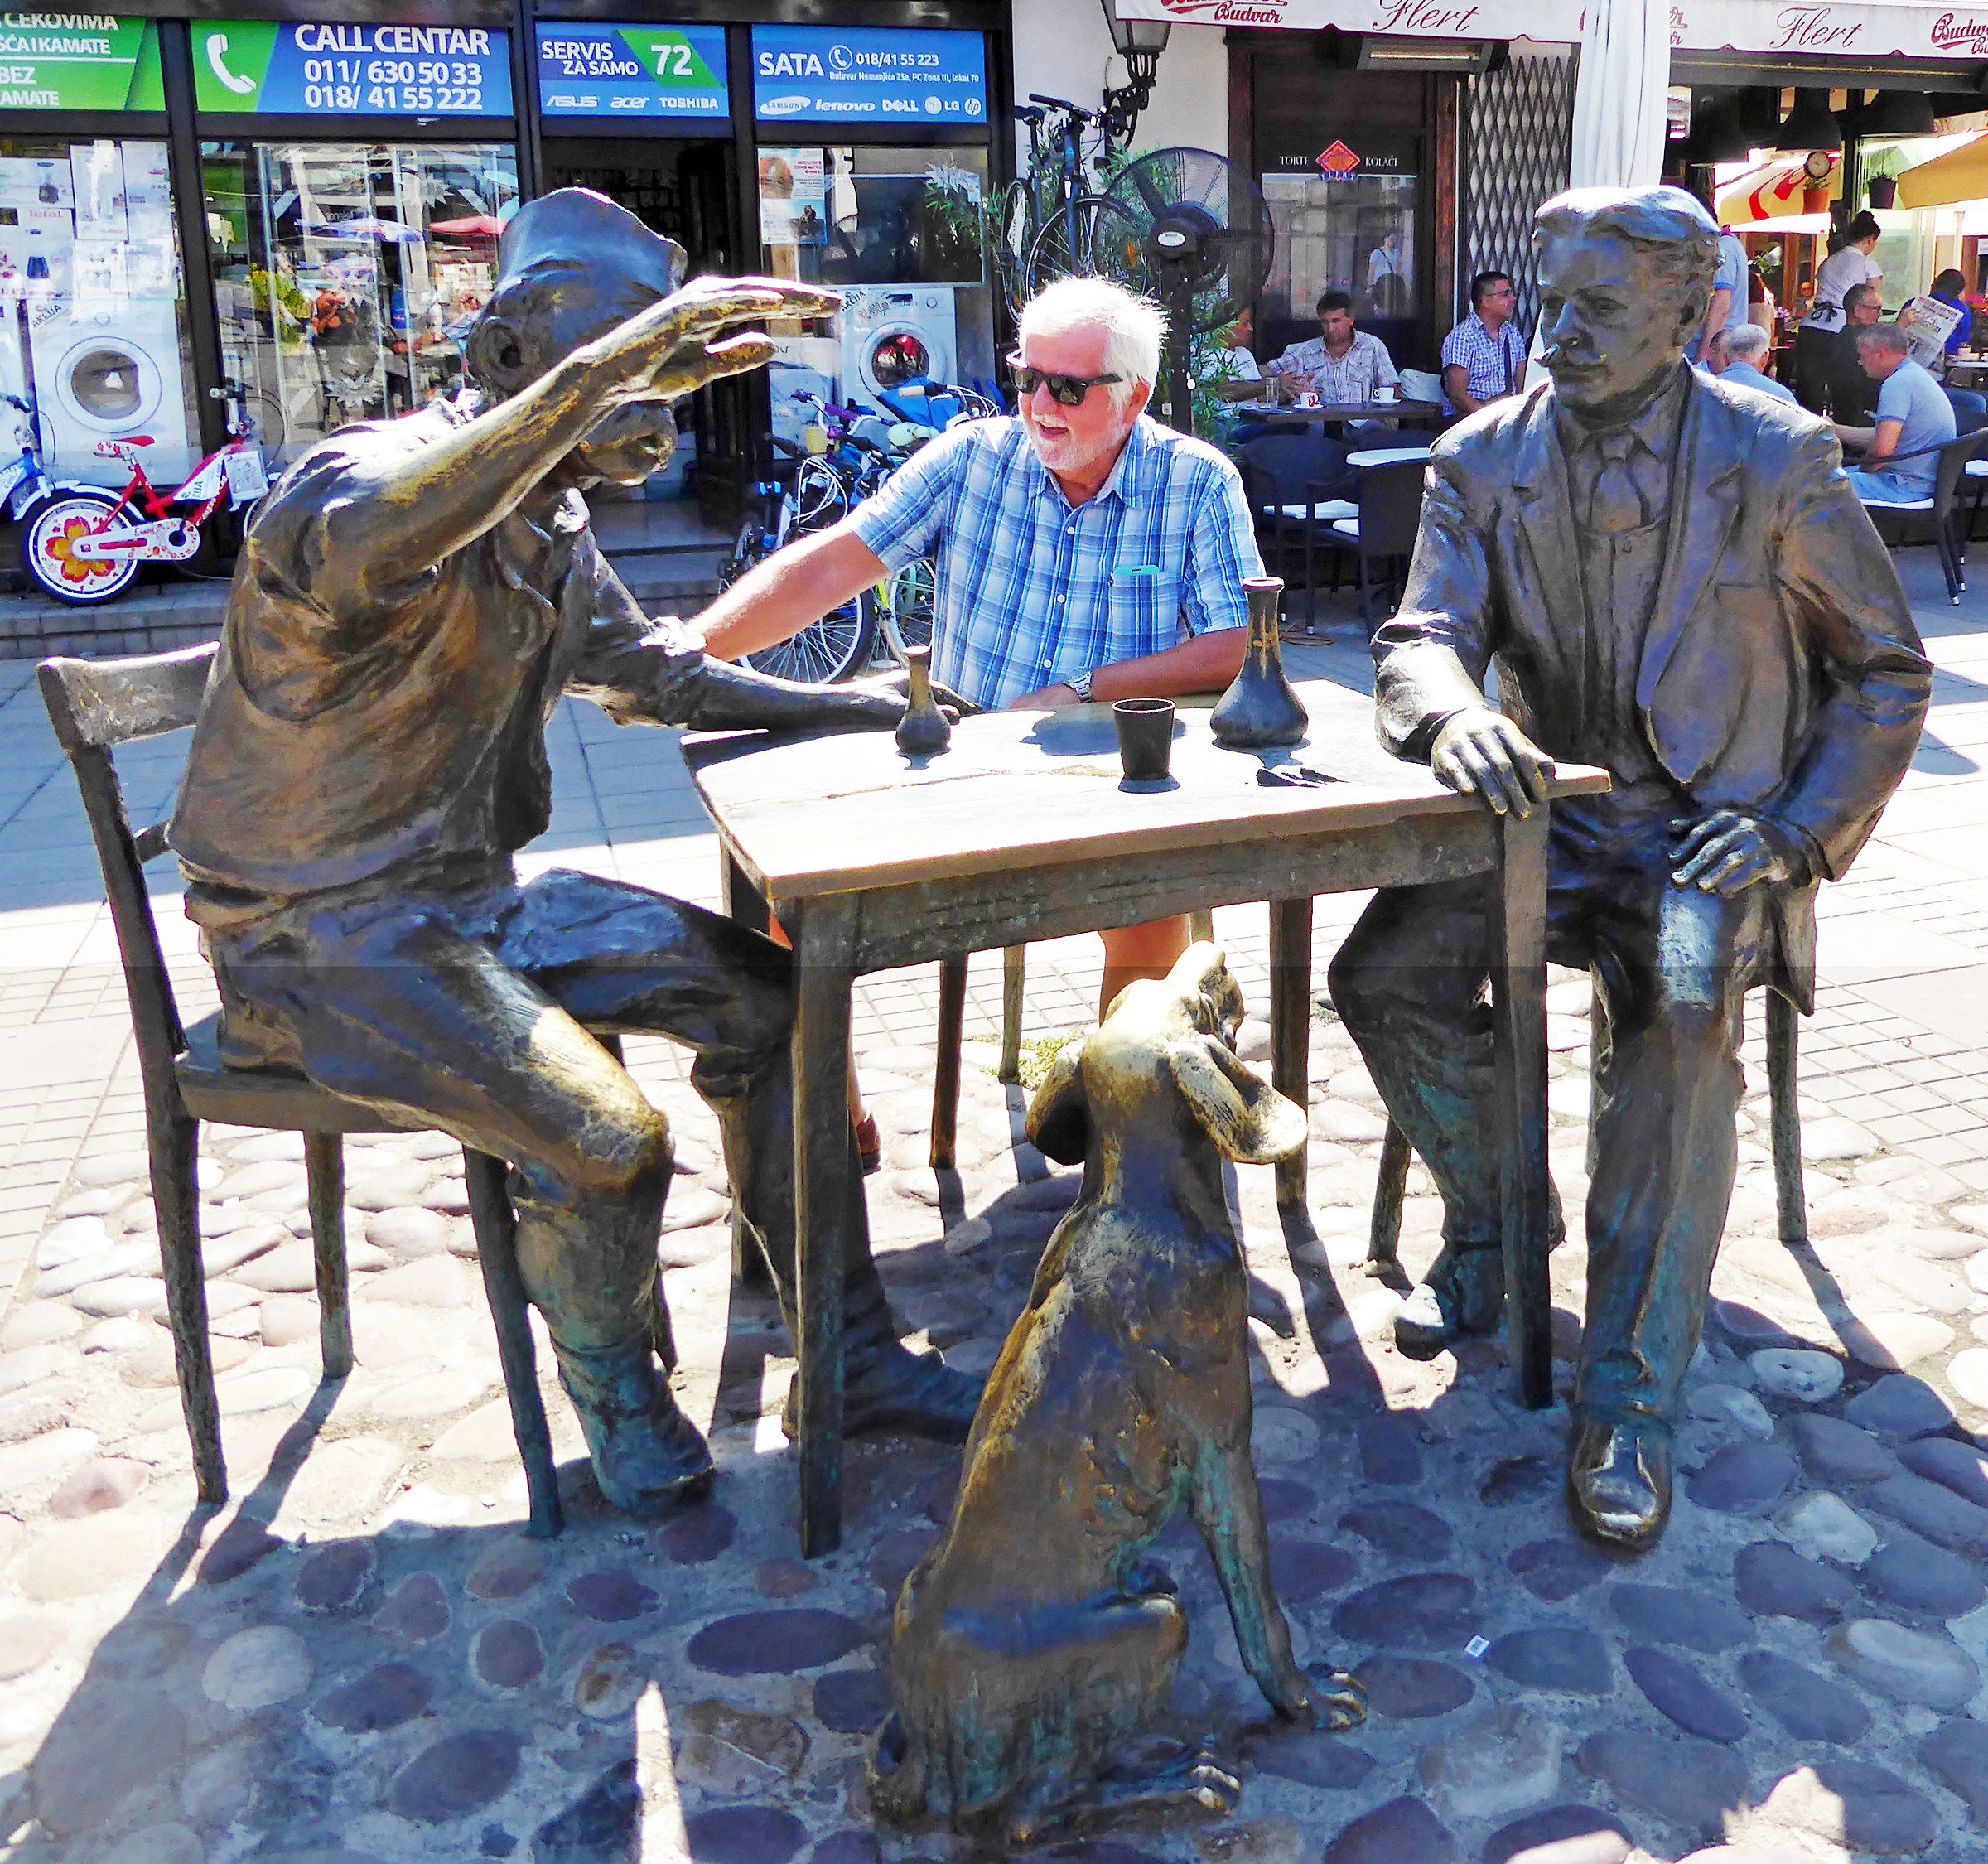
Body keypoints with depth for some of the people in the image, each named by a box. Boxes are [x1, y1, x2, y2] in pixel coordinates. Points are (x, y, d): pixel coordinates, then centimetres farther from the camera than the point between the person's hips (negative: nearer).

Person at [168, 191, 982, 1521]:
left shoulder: (548, 526, 9)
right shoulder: (374, 475, -20)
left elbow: (659, 674, 22)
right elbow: (356, 544, -47)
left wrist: (874, 708, 12)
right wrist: (601, 369, -50)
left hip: (472, 893, 9)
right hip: (319, 935, -9)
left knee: (763, 996, -2)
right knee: (605, 1138, -26)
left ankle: (852, 1357, 8)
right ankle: (615, 1386, 8)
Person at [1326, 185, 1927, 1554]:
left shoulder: (1776, 460, -3)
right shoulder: (1483, 458, 4)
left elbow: (1888, 674, 4)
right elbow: (1422, 637, -4)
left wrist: (1791, 830, -10)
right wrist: (1453, 713, -29)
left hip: (1712, 822, -3)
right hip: (1551, 809, 3)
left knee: (1677, 1018, -32)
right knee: (1386, 971, -21)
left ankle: (1630, 1400, -21)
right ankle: (1492, 1223, 8)